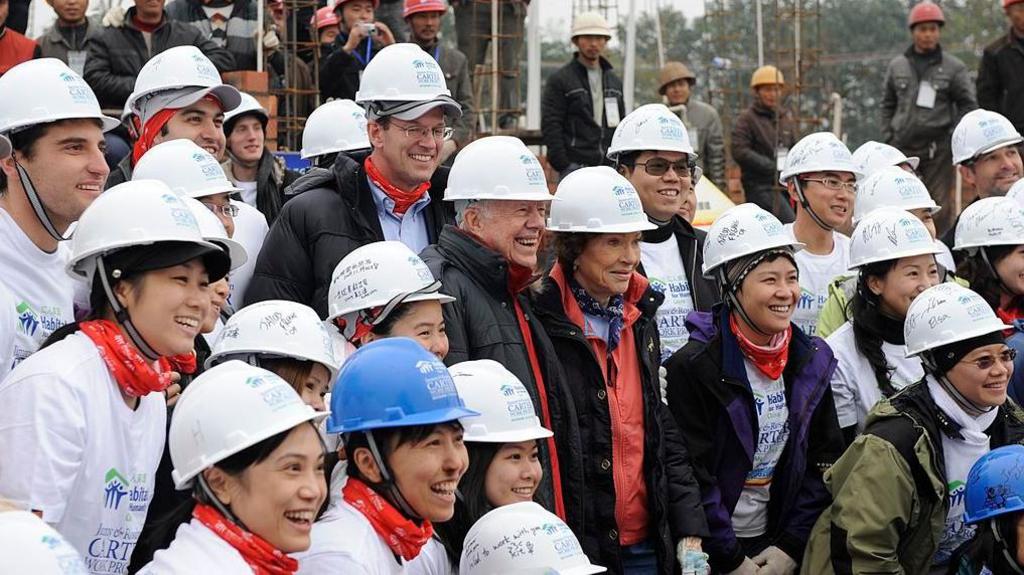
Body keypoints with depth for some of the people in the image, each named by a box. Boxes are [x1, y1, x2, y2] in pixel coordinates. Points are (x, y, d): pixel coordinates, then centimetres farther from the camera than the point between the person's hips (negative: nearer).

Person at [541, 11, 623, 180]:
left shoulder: (614, 82, 17)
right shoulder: (559, 80, -1)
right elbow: (550, 126, -7)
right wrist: (563, 165, -14)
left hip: (610, 167, 6)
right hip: (576, 165, -6)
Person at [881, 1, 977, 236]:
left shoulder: (954, 67, 1)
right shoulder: (897, 66, 10)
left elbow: (968, 105, 2)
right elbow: (888, 104, 16)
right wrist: (888, 137, 8)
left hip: (938, 148, -2)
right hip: (903, 146, 3)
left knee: (940, 205, -2)